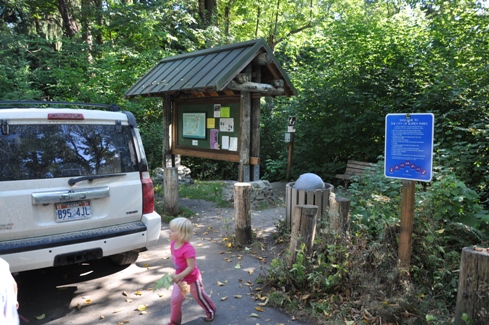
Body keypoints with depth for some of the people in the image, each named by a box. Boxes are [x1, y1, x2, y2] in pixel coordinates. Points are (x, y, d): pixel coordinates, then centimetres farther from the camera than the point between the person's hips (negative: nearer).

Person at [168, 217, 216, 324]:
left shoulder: (188, 249, -36)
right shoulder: (173, 243, -11)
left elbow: (191, 267, -31)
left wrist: (179, 276, -34)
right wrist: (177, 276, 10)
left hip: (192, 278, -6)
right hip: (180, 278, 6)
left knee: (199, 296, 18)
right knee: (175, 299, 7)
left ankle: (211, 311, 45)